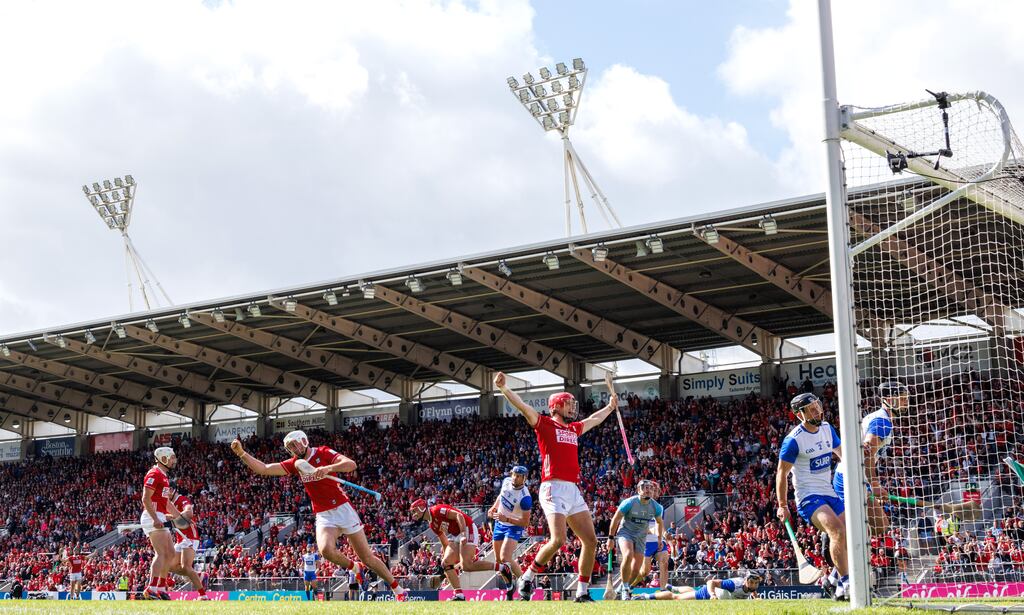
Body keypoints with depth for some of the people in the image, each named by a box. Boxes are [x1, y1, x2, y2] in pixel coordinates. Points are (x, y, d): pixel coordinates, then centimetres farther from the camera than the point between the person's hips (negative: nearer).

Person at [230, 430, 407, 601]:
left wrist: (328, 468, -37)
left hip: (343, 509, -3)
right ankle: (354, 568, 1)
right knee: (325, 549, -29)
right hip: (323, 516, 4)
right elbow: (263, 469, 3)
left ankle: (398, 590, 19)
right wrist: (241, 453, -8)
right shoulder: (294, 464, 7)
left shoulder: (324, 453, -7)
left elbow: (351, 464, -22)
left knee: (368, 558, 0)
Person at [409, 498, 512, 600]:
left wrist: (463, 534, -28)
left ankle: (501, 567, -9)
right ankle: (459, 595, -2)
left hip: (467, 531, -10)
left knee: (466, 566, -20)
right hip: (456, 537, 10)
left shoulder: (437, 510, -11)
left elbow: (458, 515, -20)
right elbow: (445, 543, 23)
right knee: (446, 563, -2)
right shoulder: (432, 524, 17)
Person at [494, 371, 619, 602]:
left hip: (574, 491, 8)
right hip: (554, 488, -8)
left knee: (590, 540, 2)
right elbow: (522, 406, -11)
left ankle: (583, 593, 11)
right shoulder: (544, 424, 3)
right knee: (558, 540, -21)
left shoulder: (574, 428, 22)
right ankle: (527, 578, -1)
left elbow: (594, 419, 43)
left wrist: (610, 406, 58)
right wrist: (503, 388, -24)